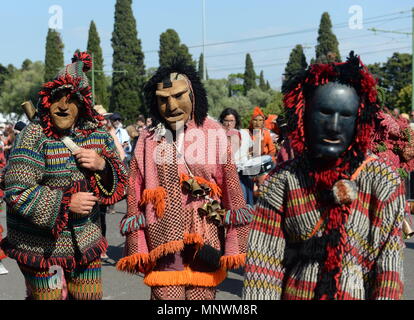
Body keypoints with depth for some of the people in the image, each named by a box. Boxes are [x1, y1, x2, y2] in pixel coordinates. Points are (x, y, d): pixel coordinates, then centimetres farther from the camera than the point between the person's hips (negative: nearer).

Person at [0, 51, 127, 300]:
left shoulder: (98, 135, 3)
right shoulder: (35, 135, -13)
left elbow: (122, 185, 7)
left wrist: (102, 165, -13)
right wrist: (65, 203, -22)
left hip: (86, 242, 5)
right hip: (42, 247, -4)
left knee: (90, 296, 14)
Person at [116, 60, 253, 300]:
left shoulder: (214, 134, 1)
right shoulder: (148, 141, 5)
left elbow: (232, 191, 1)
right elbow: (135, 198, 7)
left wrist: (234, 245, -2)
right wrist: (136, 249, 3)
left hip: (206, 244, 0)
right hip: (163, 243, 1)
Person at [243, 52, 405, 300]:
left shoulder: (382, 181, -11)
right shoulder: (283, 181, -8)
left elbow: (389, 262, -12)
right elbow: (264, 261, -8)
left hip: (360, 293, -1)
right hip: (294, 293, 1)